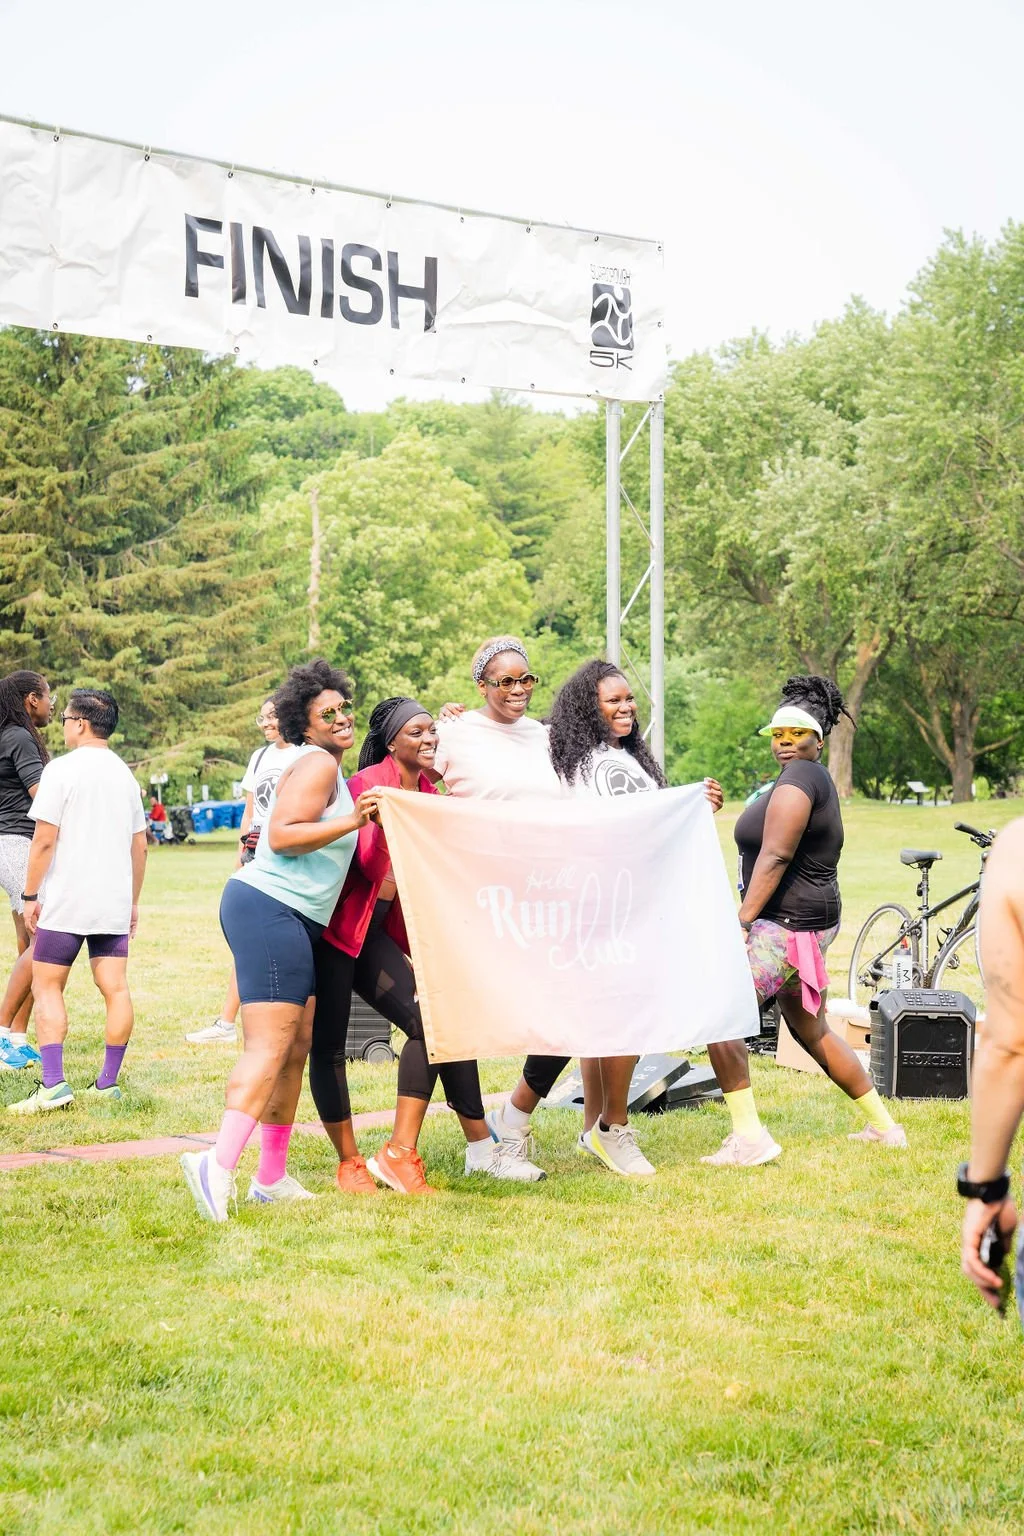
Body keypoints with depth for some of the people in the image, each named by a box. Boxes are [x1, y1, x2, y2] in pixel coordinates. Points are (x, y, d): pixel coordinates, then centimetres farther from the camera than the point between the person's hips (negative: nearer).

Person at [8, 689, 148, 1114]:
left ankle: (53, 1085, -9)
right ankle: (108, 1083, 7)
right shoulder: (125, 774, 12)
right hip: (115, 903, 6)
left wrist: (31, 894, -4)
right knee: (115, 987, 4)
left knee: (46, 986, 0)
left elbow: (44, 840, -11)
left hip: (65, 902, -6)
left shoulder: (62, 769, -8)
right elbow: (139, 845, 15)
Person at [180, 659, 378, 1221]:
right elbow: (281, 835, -19)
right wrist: (350, 823, -24)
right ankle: (219, 1164, -30)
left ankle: (272, 1177, 11)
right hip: (269, 907, -10)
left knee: (297, 1048, 9)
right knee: (271, 1044, -19)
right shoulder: (317, 763, -8)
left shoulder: (327, 768, 24)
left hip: (295, 920, 10)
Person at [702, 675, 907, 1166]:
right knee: (810, 1030, 22)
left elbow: (775, 856, -23)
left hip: (786, 924, -11)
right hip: (807, 923, 11)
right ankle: (883, 1126, 30)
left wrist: (742, 920, -24)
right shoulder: (816, 779, 17)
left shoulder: (798, 778, -15)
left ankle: (748, 1136, -19)